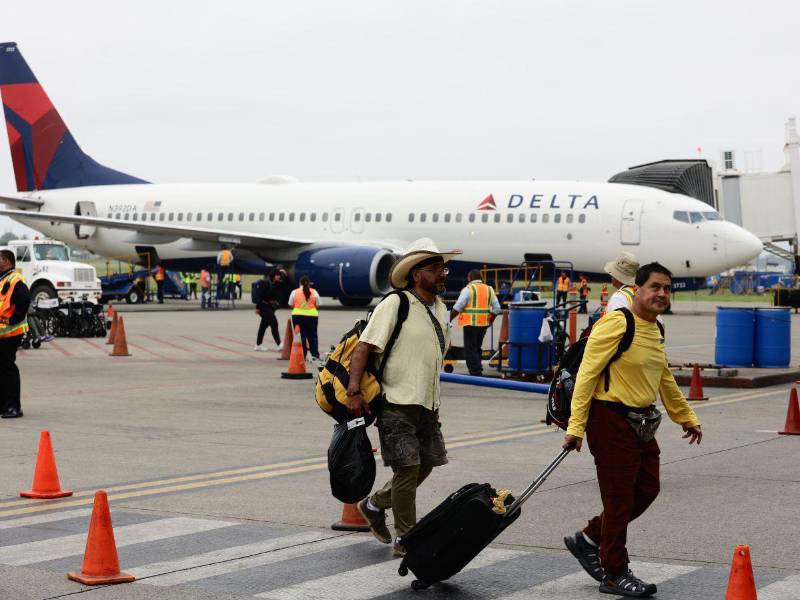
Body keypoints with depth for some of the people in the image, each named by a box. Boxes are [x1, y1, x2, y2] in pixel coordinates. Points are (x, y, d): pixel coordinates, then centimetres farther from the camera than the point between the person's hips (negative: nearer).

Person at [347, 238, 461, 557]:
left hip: (427, 404, 8)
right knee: (407, 468, -5)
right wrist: (354, 392, -24)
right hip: (398, 403, -8)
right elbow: (363, 348, -17)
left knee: (425, 465, 12)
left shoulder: (441, 309, 12)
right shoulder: (394, 305, -12)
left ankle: (375, 505, 32)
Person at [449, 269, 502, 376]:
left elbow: (457, 308, -12)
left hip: (471, 324, -6)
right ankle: (478, 370, 21)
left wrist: (449, 320, -4)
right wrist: (490, 320, 21)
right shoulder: (489, 289, 12)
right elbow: (497, 309, 11)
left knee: (470, 350, -1)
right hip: (484, 324, 6)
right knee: (476, 348, 20)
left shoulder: (468, 289, -7)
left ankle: (475, 373, -7)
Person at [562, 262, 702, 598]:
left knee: (647, 490, 13)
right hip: (612, 421, -9)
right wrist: (576, 426, -21)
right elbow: (586, 374, -17)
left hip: (642, 423, 9)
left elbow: (665, 379, 26)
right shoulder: (616, 325, -15)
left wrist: (687, 417, 31)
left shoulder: (655, 331, 12)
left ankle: (589, 540, 29)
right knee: (619, 498, -1)